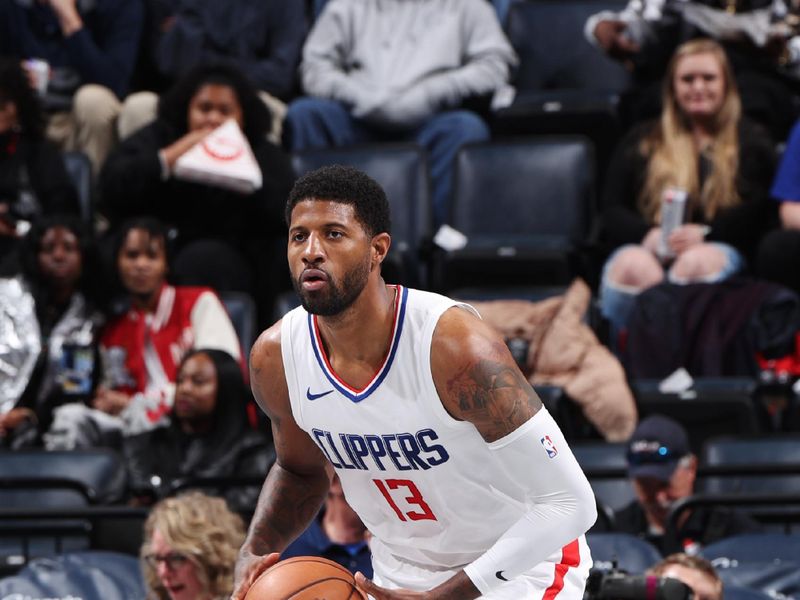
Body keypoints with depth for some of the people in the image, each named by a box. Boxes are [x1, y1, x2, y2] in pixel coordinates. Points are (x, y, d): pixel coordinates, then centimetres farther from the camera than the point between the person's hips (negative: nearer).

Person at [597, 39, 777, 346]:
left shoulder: (751, 142, 22)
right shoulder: (642, 143, 27)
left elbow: (760, 210, 4)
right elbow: (612, 211, 14)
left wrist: (703, 233, -14)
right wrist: (649, 234, -10)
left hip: (719, 249, -1)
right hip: (643, 247, 1)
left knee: (697, 262, -38)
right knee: (634, 265, -36)